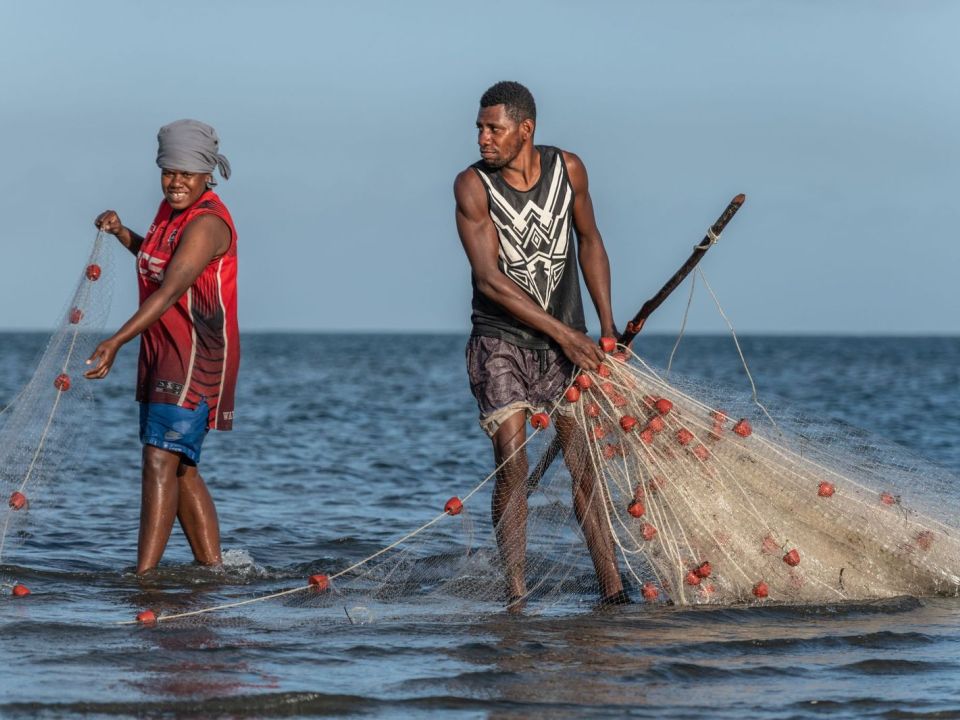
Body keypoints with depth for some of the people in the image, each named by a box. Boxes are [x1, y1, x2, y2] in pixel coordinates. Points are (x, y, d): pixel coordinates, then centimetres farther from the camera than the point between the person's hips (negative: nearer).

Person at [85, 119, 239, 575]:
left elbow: (170, 292, -29)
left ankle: (144, 575, -21)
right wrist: (122, 234, 14)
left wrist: (116, 342, -37)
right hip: (162, 352, 10)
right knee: (180, 469, 12)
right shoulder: (171, 210, 12)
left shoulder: (207, 224, -18)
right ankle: (213, 569, 19)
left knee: (162, 460, -17)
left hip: (198, 357, -10)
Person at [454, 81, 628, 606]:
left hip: (567, 344, 2)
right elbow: (489, 279, -16)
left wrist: (607, 327, 8)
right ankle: (515, 594, -8)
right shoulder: (473, 185, -11)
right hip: (502, 341, -2)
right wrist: (563, 333, -19)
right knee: (511, 465, -11)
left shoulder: (567, 169, -1)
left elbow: (589, 242, 14)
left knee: (584, 466, -3)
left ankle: (612, 589, -1)